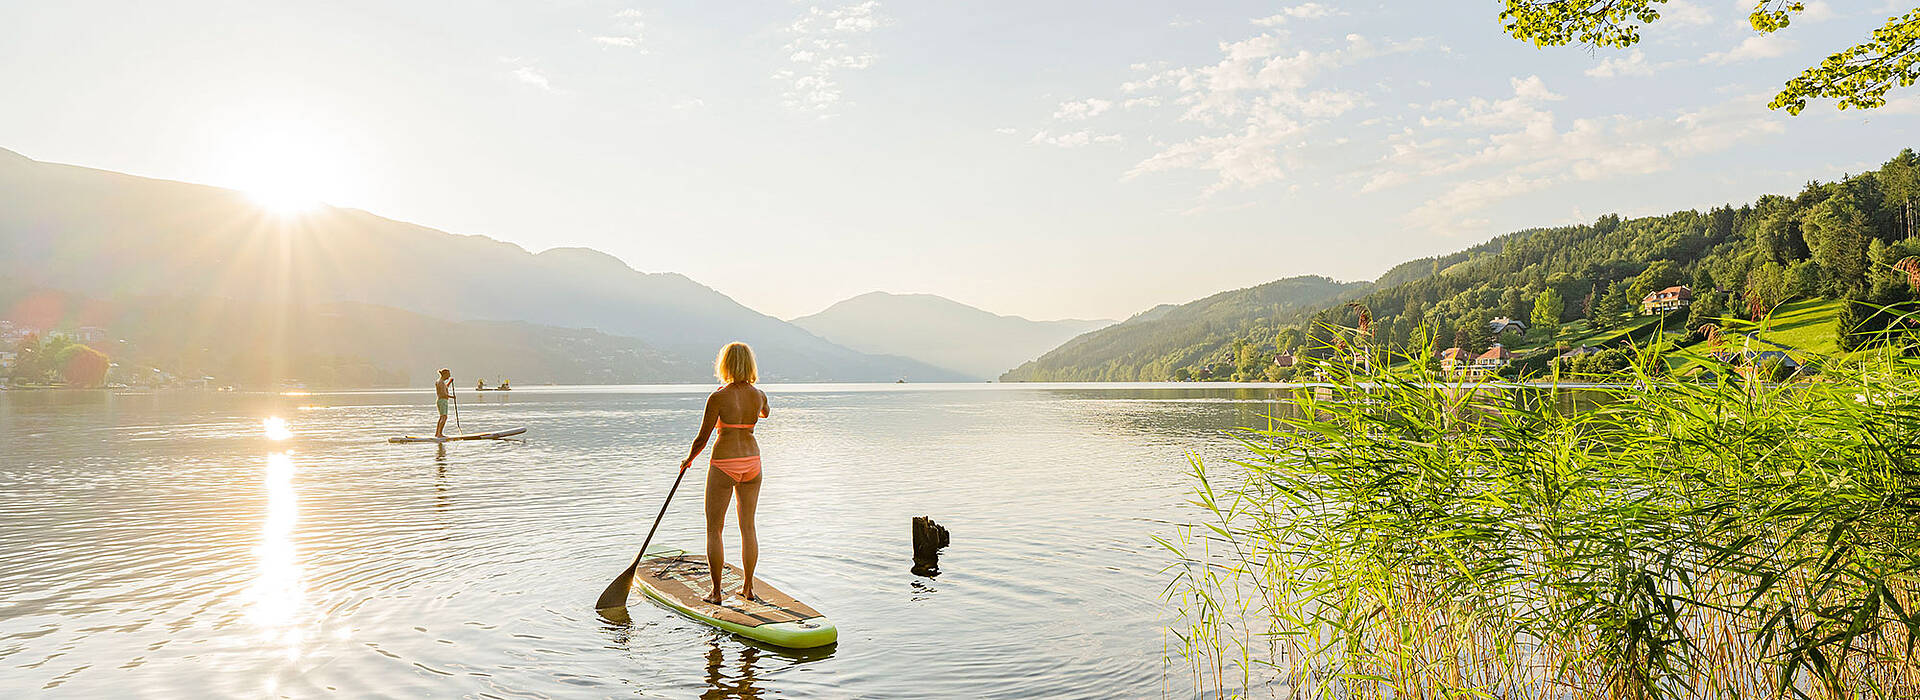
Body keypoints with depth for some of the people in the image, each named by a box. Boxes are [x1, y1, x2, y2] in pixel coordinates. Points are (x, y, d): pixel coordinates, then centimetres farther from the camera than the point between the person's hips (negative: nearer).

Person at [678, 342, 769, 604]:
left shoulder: (718, 398, -15)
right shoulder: (759, 395, -1)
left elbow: (702, 438, -9)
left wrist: (688, 460, 10)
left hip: (724, 465, -5)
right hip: (752, 461, 5)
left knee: (714, 529, 7)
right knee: (748, 526, 14)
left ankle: (716, 592, 10)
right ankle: (748, 587, 20)